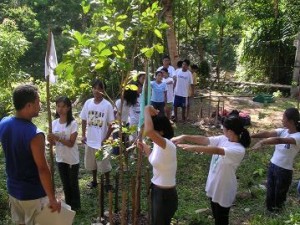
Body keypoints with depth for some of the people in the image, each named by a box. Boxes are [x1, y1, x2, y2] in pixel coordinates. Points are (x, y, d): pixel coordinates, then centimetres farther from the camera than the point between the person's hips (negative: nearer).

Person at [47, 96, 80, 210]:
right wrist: (51, 139, -21)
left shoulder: (73, 123, -17)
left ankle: (75, 205, 29)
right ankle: (68, 204, 36)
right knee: (65, 183, 19)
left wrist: (57, 138, -31)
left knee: (73, 183, 12)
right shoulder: (54, 123, -2)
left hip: (72, 159, -4)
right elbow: (53, 142, 2)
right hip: (60, 159, 5)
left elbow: (71, 143, -20)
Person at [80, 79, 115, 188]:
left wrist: (105, 139, -13)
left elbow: (111, 124, -10)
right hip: (90, 140, 4)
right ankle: (94, 180, 40)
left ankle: (107, 182, 29)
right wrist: (83, 135, 3)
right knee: (91, 162, 19)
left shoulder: (107, 105, -14)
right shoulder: (88, 103, -3)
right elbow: (84, 120, 7)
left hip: (101, 141, -4)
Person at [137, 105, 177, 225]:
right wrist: (145, 149, 10)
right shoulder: (158, 145, 0)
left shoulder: (168, 145, -29)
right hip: (157, 190, 9)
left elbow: (148, 131, -48)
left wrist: (147, 110, -33)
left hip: (165, 194, -9)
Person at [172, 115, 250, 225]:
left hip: (223, 190, -7)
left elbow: (217, 151, -42)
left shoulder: (239, 150, -29)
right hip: (213, 185, 7)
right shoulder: (223, 139, -5)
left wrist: (193, 147, -47)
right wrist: (184, 137, -23)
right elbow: (204, 140, -11)